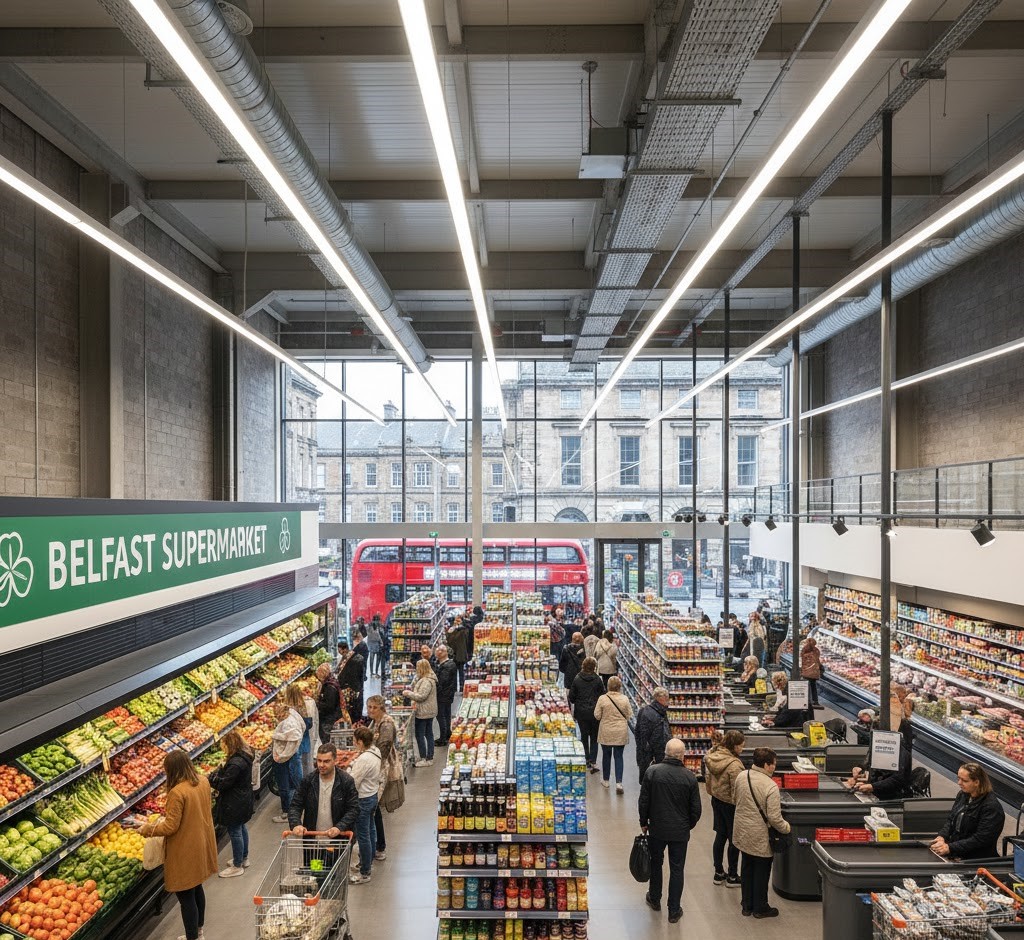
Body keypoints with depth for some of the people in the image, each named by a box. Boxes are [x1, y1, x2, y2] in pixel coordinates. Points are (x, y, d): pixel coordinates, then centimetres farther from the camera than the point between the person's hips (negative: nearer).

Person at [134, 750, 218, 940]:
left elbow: (170, 827, -22)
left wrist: (147, 829, -7)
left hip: (185, 852, -8)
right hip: (201, 845, 9)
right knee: (196, 888, 25)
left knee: (186, 896, 7)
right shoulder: (203, 781, -4)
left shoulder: (177, 792, -27)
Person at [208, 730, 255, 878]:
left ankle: (237, 866, 16)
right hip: (244, 798, 10)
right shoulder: (245, 756, 1)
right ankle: (244, 858, 40)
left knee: (235, 832, 3)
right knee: (241, 827, 23)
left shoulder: (236, 763, -30)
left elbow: (224, 784, -25)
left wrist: (210, 779, -14)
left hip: (235, 803, -10)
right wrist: (223, 767, -1)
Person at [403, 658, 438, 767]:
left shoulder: (426, 681, -21)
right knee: (429, 734, 14)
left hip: (424, 712, -11)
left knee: (420, 735, -4)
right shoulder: (428, 679, 13)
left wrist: (409, 694, -13)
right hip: (429, 711, 11)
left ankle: (424, 759, 1)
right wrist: (411, 693, 11)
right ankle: (430, 758, 21)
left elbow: (421, 696, -25)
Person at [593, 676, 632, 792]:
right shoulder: (624, 699, -11)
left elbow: (597, 715, -8)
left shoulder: (602, 699, -14)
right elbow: (629, 715, -2)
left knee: (606, 755, 16)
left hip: (606, 733, 0)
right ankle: (619, 782, -3)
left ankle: (605, 780, 28)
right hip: (621, 733, 0)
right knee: (618, 757, 8)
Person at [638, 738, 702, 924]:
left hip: (657, 829, 1)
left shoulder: (652, 772, -13)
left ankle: (655, 900, 37)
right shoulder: (690, 777, -12)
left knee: (656, 863, 21)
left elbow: (643, 801, -7)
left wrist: (644, 823, 9)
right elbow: (696, 809, -4)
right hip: (680, 832, 0)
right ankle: (674, 911, 18)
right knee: (676, 870, 11)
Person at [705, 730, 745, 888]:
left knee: (720, 836, 19)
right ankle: (732, 877, 24)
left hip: (716, 800, 7)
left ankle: (719, 873, 31)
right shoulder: (734, 765, -29)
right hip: (730, 804, -7)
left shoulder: (713, 757, -5)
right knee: (734, 840, 10)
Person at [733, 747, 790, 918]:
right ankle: (760, 908, 28)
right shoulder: (770, 786, -26)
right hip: (760, 838, -6)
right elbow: (774, 818, -24)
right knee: (761, 872, 13)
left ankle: (747, 905, 33)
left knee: (747, 868, 21)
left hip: (742, 833, 6)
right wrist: (786, 827, -5)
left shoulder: (741, 776, -6)